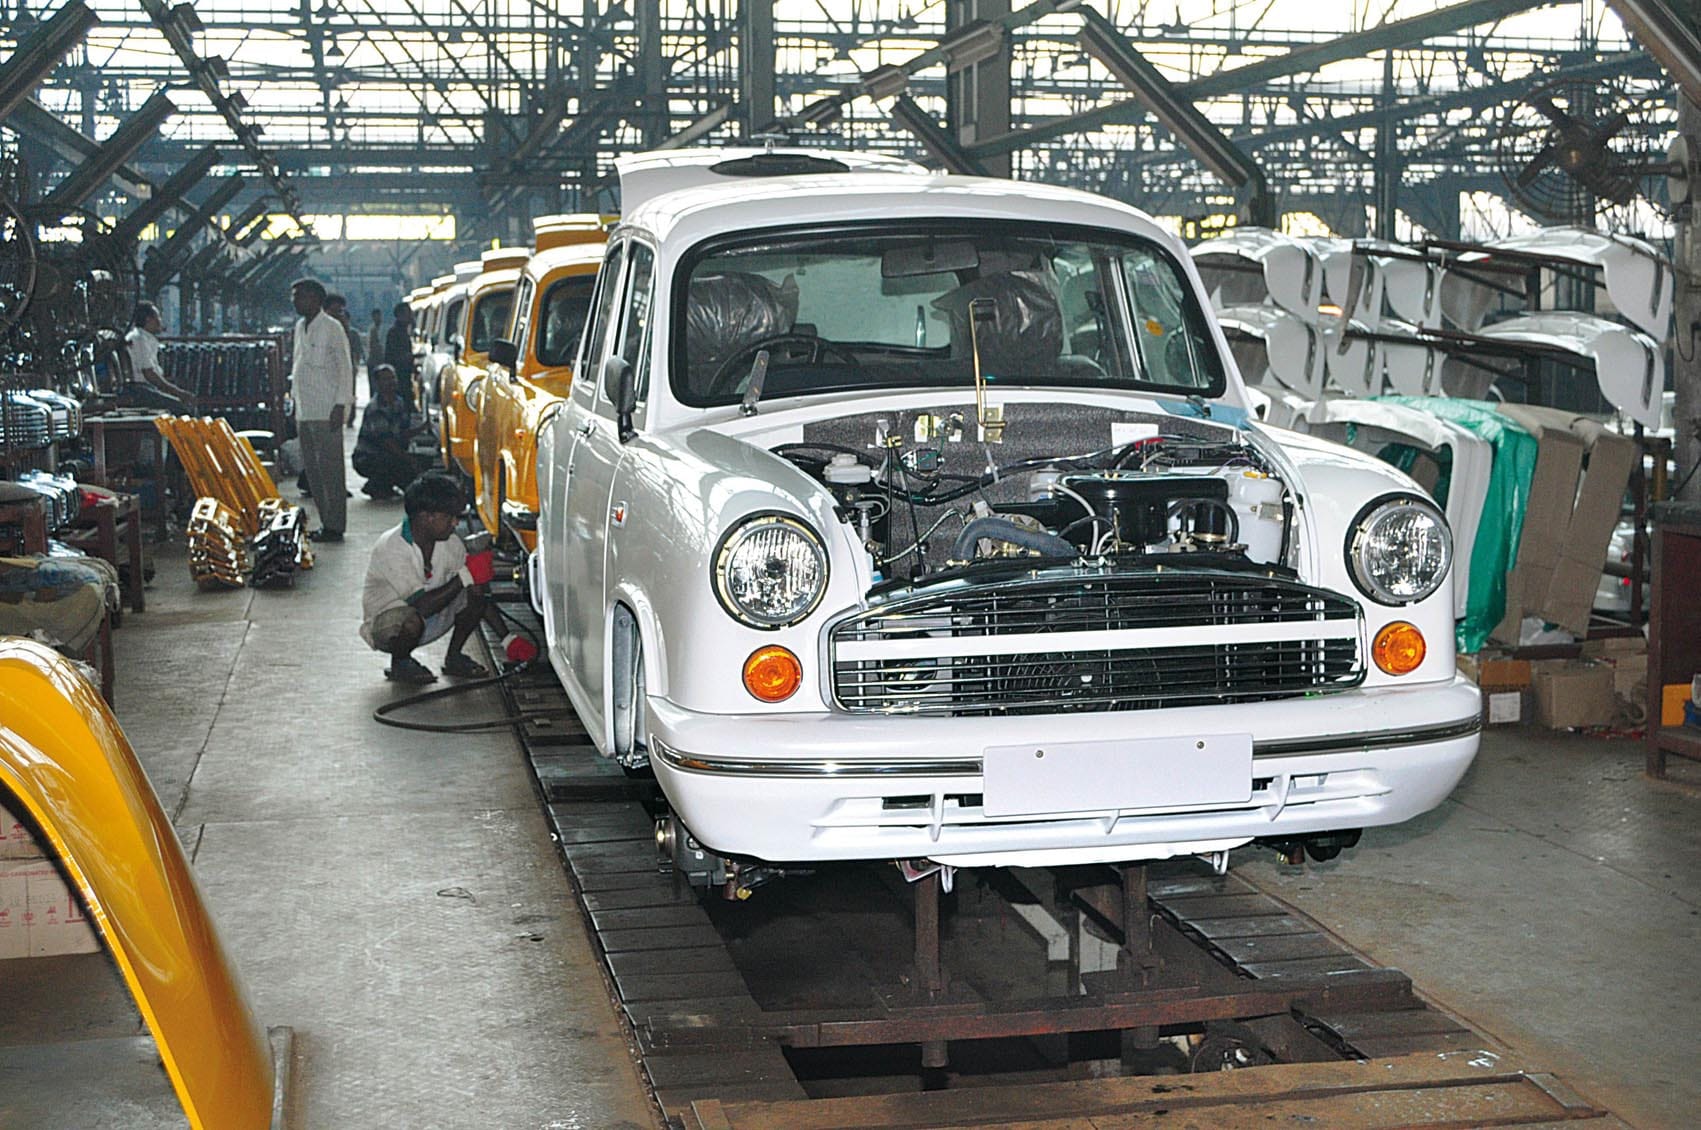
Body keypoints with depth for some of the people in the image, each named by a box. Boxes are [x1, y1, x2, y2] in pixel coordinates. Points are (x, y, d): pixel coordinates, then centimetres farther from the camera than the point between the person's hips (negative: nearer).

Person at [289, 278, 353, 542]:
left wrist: (340, 405, -17)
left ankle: (335, 525, -5)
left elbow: (345, 368, -10)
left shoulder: (331, 328, -7)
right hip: (305, 411, 8)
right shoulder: (300, 327, 16)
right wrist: (297, 407, 18)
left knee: (330, 469, -7)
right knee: (313, 470, 9)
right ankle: (326, 522, 15)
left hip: (326, 412, -8)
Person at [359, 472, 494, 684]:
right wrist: (465, 576, -35)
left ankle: (454, 657, 2)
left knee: (474, 596, -16)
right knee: (413, 619, -39)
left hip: (429, 621, 6)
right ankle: (400, 664, -7)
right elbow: (422, 606, -34)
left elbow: (479, 594, -5)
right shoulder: (391, 548, -28)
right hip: (383, 624, -6)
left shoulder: (451, 544, -10)